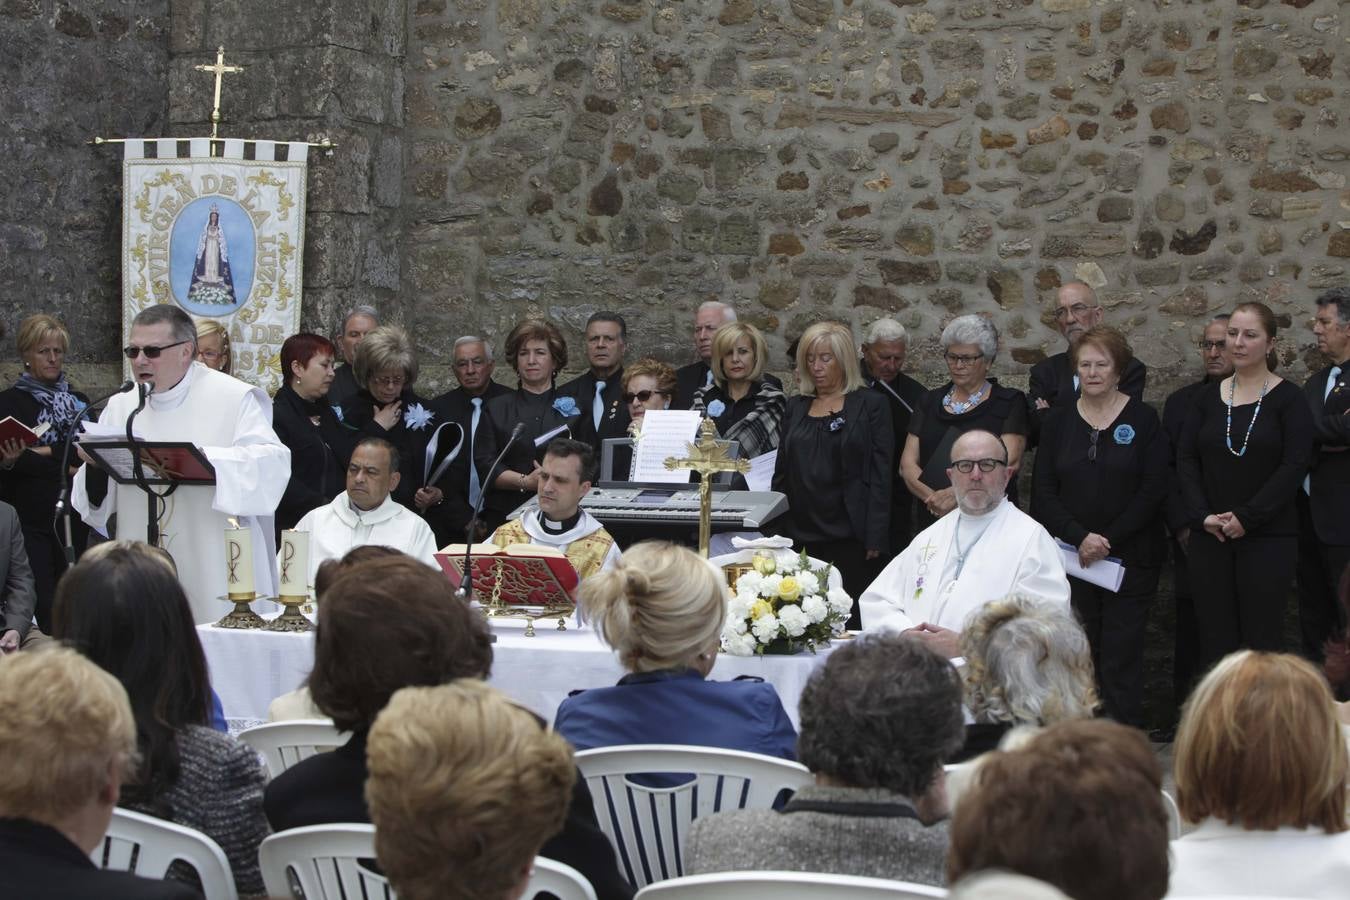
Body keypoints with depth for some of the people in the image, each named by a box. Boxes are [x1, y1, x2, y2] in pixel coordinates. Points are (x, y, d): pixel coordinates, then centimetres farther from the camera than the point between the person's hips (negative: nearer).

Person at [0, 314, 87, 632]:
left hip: (72, 519, 3)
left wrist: (41, 453, -8)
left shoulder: (79, 401, 14)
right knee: (40, 608, -10)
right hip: (30, 519, -3)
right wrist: (66, 464, -13)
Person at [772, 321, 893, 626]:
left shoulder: (870, 405, 1)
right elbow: (782, 472, 16)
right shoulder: (796, 407, 15)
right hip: (800, 534, 4)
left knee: (850, 620, -4)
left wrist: (875, 538, -10)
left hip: (848, 535, -4)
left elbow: (880, 474, -4)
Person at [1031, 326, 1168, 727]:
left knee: (1122, 656, -5)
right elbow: (1044, 492, 4)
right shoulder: (1058, 421, 8)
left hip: (1130, 556, -2)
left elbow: (1154, 490, -5)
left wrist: (1109, 540, -11)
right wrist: (1080, 537, -11)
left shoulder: (1143, 419, 1)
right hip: (1070, 557, 2)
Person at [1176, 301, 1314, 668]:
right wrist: (1202, 515, -9)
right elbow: (1186, 459, 6)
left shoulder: (1288, 400, -2)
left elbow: (1294, 466, -10)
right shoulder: (1209, 398, 9)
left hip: (1268, 538, -3)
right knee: (1214, 639, 3)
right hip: (1209, 538, 3)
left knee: (1263, 638, -2)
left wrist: (1245, 517, -15)